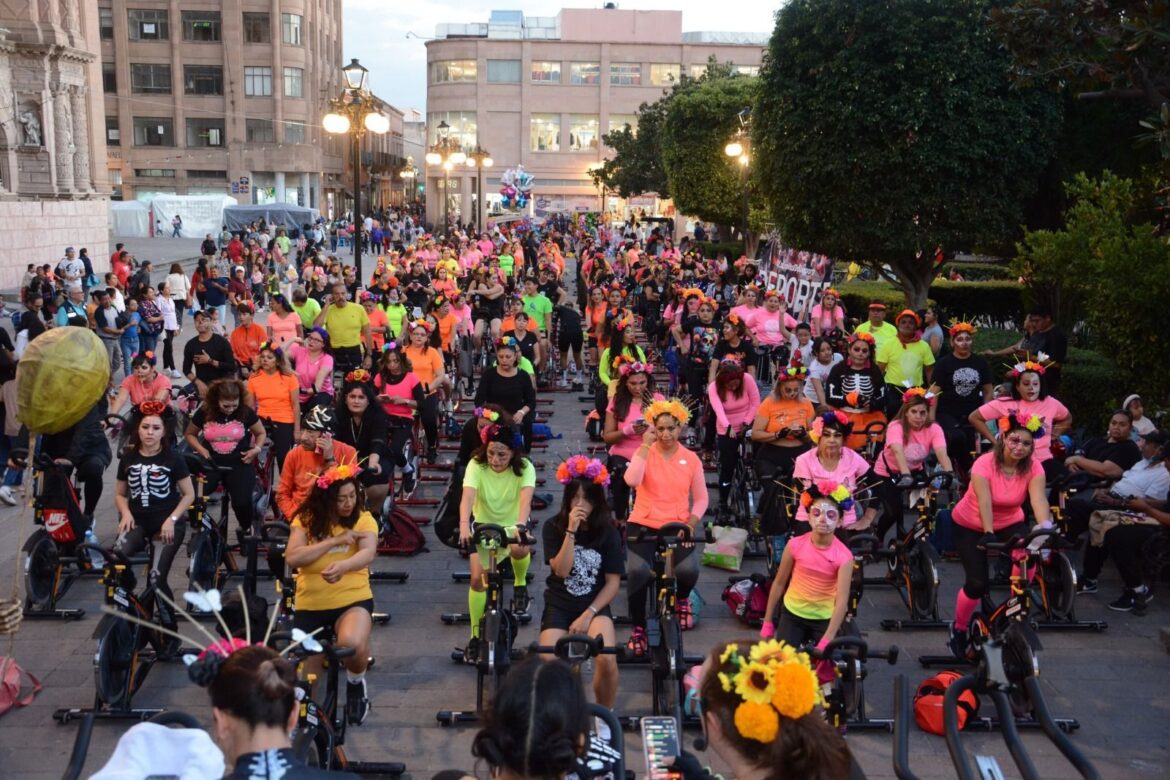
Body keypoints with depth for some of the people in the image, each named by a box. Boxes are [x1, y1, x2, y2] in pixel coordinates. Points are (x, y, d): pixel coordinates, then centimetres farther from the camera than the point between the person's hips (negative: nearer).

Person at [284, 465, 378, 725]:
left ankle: (355, 682, 0)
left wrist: (343, 565, -45)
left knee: (352, 643, -33)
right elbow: (292, 558, -16)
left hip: (353, 599, -2)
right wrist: (334, 541, -21)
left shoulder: (363, 519, -5)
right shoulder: (305, 520, -2)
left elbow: (368, 553, -24)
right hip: (310, 604, 2)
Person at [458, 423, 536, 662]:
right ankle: (476, 635, 2)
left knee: (519, 550, -34)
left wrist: (520, 524, -56)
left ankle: (520, 584, 0)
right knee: (478, 578, -15)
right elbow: (468, 496, -35)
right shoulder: (476, 465, -20)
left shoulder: (524, 468, -20)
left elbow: (526, 497, -37)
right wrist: (464, 524, -53)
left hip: (512, 527, -1)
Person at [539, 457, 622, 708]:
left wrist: (588, 615, -13)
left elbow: (613, 582, -3)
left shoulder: (608, 532, -2)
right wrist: (571, 530, -23)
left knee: (607, 660, -26)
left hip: (595, 605, 0)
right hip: (559, 605, 0)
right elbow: (561, 570, -15)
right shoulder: (553, 528, -3)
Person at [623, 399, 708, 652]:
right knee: (638, 570, -30)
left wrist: (690, 524, -9)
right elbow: (631, 480, -21)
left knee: (689, 570, -26)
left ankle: (682, 598, 14)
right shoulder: (644, 453, 0)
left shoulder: (691, 459, 4)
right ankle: (638, 629, -9)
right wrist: (646, 445, -18)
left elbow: (701, 499, 8)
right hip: (643, 525, -1)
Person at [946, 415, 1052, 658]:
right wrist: (988, 534, -52)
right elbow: (984, 501, -38)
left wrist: (1046, 527, -51)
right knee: (977, 583, -12)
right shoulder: (985, 464, -26)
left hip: (1009, 524, 3)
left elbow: (1038, 499, -33)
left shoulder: (1034, 467, -17)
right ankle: (959, 630, 15)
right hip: (970, 526, -3)